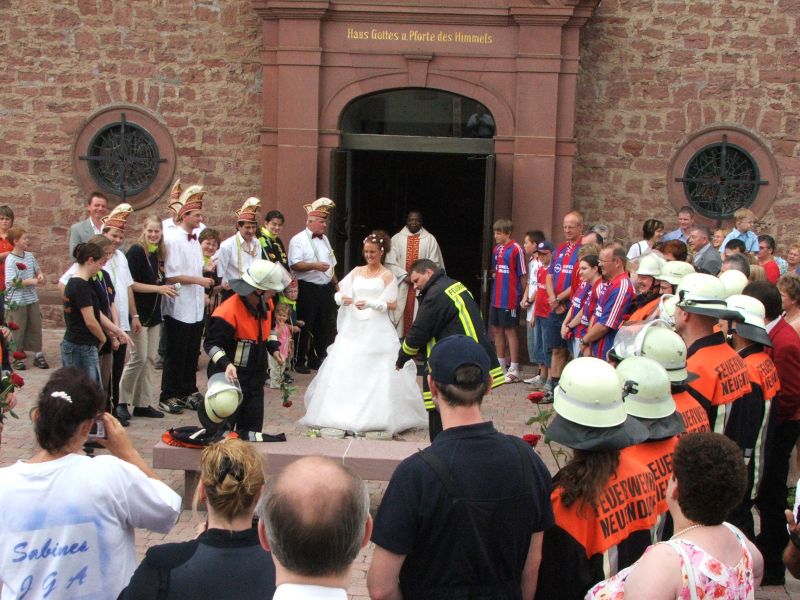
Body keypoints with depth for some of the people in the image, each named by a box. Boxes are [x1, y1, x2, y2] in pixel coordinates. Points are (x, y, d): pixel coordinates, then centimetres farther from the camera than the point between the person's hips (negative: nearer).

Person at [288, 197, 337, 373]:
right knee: (305, 326, -2)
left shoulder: (324, 239, 17)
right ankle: (299, 361, 8)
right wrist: (314, 265, -26)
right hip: (307, 290, -7)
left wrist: (335, 283, 18)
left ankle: (317, 358, 22)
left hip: (326, 288, 7)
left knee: (324, 326, 11)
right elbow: (295, 265, -17)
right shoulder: (298, 240, -7)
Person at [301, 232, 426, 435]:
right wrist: (342, 298, -18)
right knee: (346, 370, 1)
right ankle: (346, 413, 8)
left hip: (377, 329, -4)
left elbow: (391, 304, -5)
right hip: (353, 327, 4)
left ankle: (378, 417, -1)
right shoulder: (356, 272, 13)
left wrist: (370, 304, -20)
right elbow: (339, 292, 6)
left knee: (377, 372, -8)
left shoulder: (387, 275, 2)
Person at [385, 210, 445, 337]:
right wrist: (405, 276, -11)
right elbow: (390, 262, 0)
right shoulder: (396, 239, 6)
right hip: (401, 284, 1)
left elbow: (434, 264, 2)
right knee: (401, 314, -1)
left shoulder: (430, 239, 5)